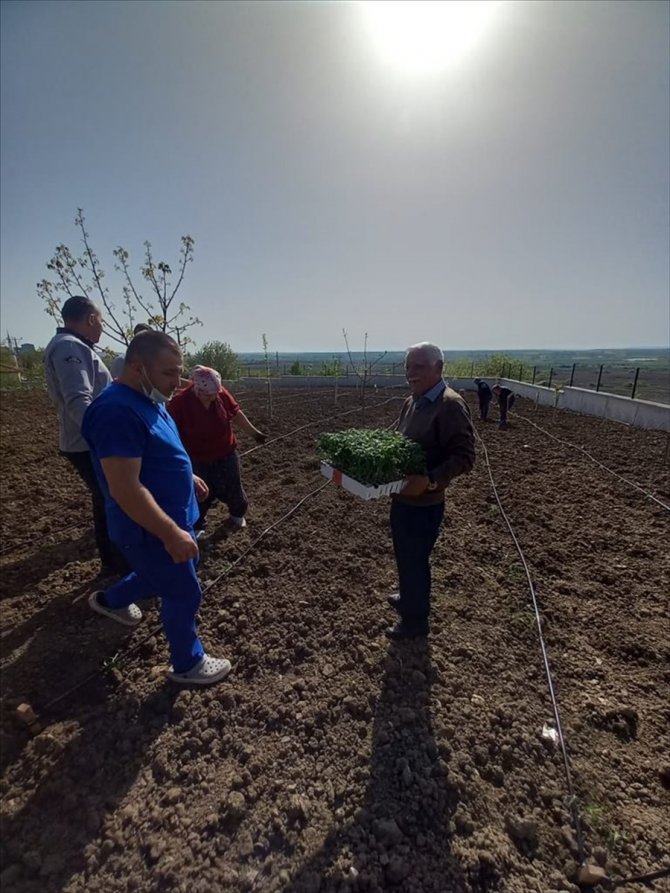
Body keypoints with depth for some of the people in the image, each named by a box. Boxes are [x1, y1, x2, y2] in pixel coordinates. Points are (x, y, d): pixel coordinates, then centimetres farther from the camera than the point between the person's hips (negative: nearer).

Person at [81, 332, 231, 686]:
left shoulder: (146, 399, 4)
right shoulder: (118, 411, -28)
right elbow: (125, 489, -31)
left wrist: (187, 476, 17)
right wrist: (171, 533, -29)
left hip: (173, 518, 10)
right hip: (150, 529, -10)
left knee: (164, 576, 30)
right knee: (184, 593, 8)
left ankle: (110, 599, 53)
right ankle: (187, 664, 32)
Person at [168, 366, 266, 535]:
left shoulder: (221, 394, -14)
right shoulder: (179, 402, -23)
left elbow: (236, 414, 1)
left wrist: (254, 432, 7)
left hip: (226, 453, 2)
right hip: (197, 460, -2)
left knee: (232, 488, 18)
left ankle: (238, 515, 44)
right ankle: (195, 527, 35)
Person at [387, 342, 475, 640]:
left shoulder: (450, 405, -20)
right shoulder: (411, 402, 8)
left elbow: (465, 456, -23)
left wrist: (430, 480, -34)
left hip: (424, 503, -8)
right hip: (402, 496, 8)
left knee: (415, 560, 9)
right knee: (404, 556, 25)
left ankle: (415, 620, 30)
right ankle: (407, 598, 49)